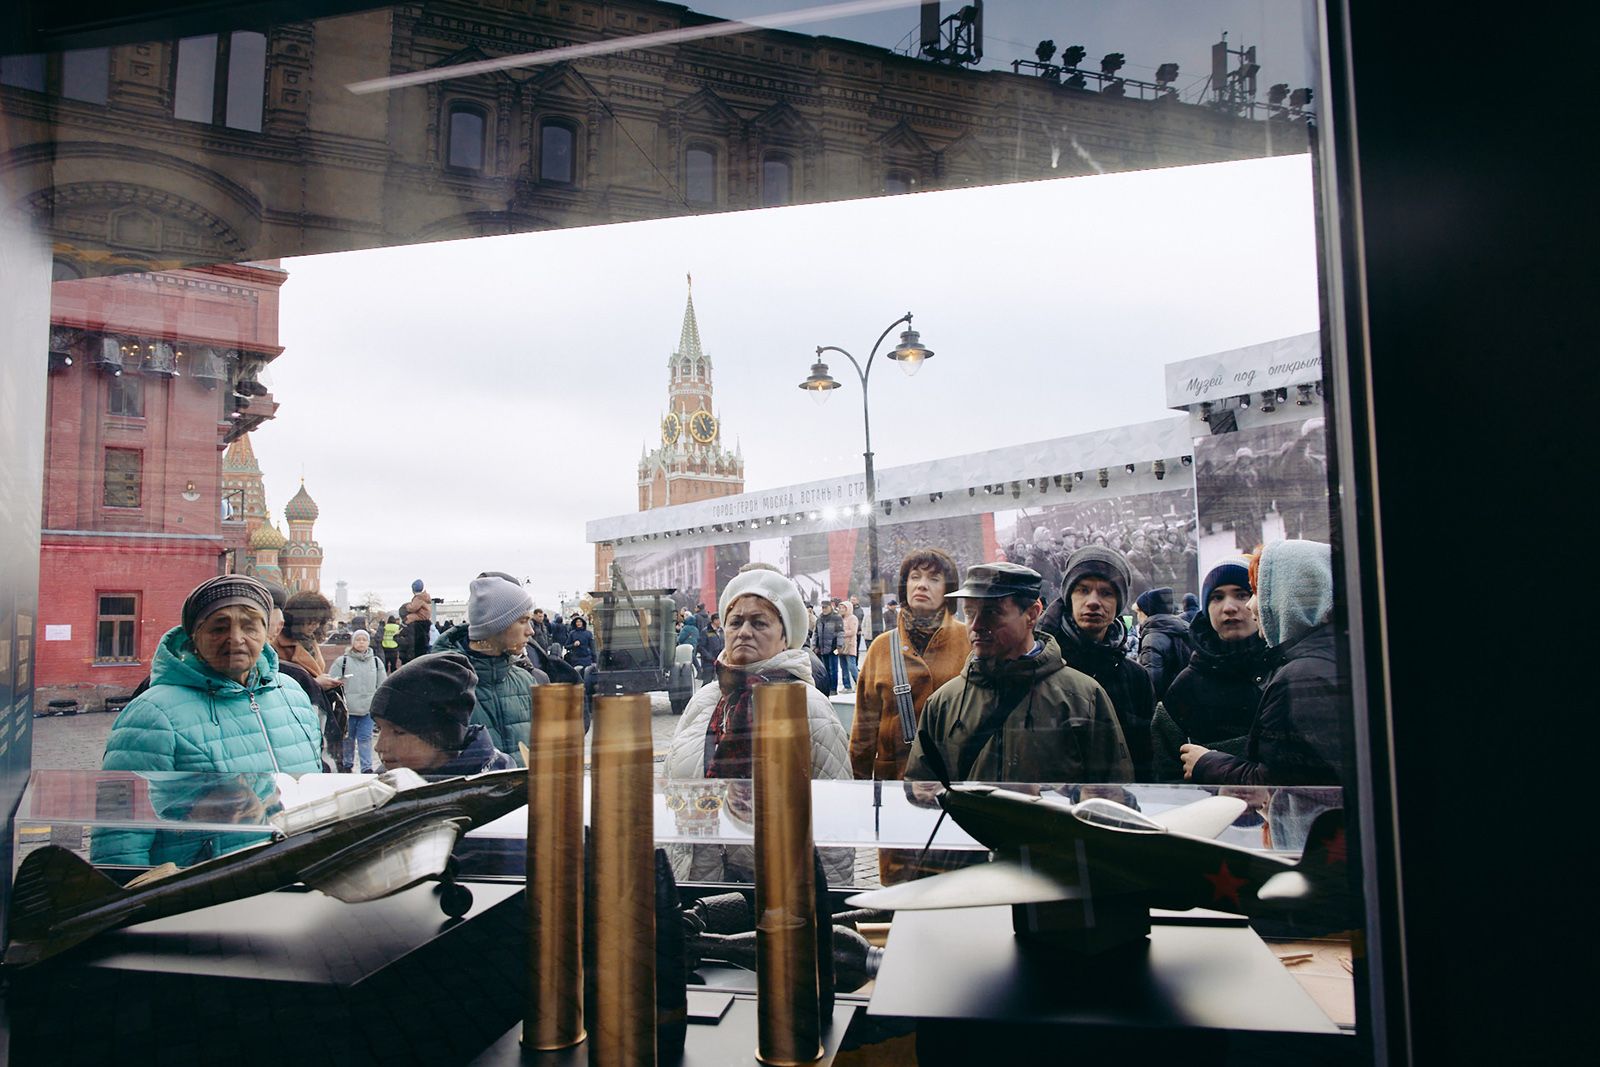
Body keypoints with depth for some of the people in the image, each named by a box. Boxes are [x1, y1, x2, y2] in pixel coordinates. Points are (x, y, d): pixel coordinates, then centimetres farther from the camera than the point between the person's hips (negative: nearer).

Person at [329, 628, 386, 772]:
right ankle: (346, 765, 27)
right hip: (348, 709, -1)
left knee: (365, 738, 2)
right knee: (348, 738, 12)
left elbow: (382, 686, 11)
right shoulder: (342, 661, -3)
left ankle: (366, 767, 6)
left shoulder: (376, 662, 6)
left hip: (368, 709, 1)